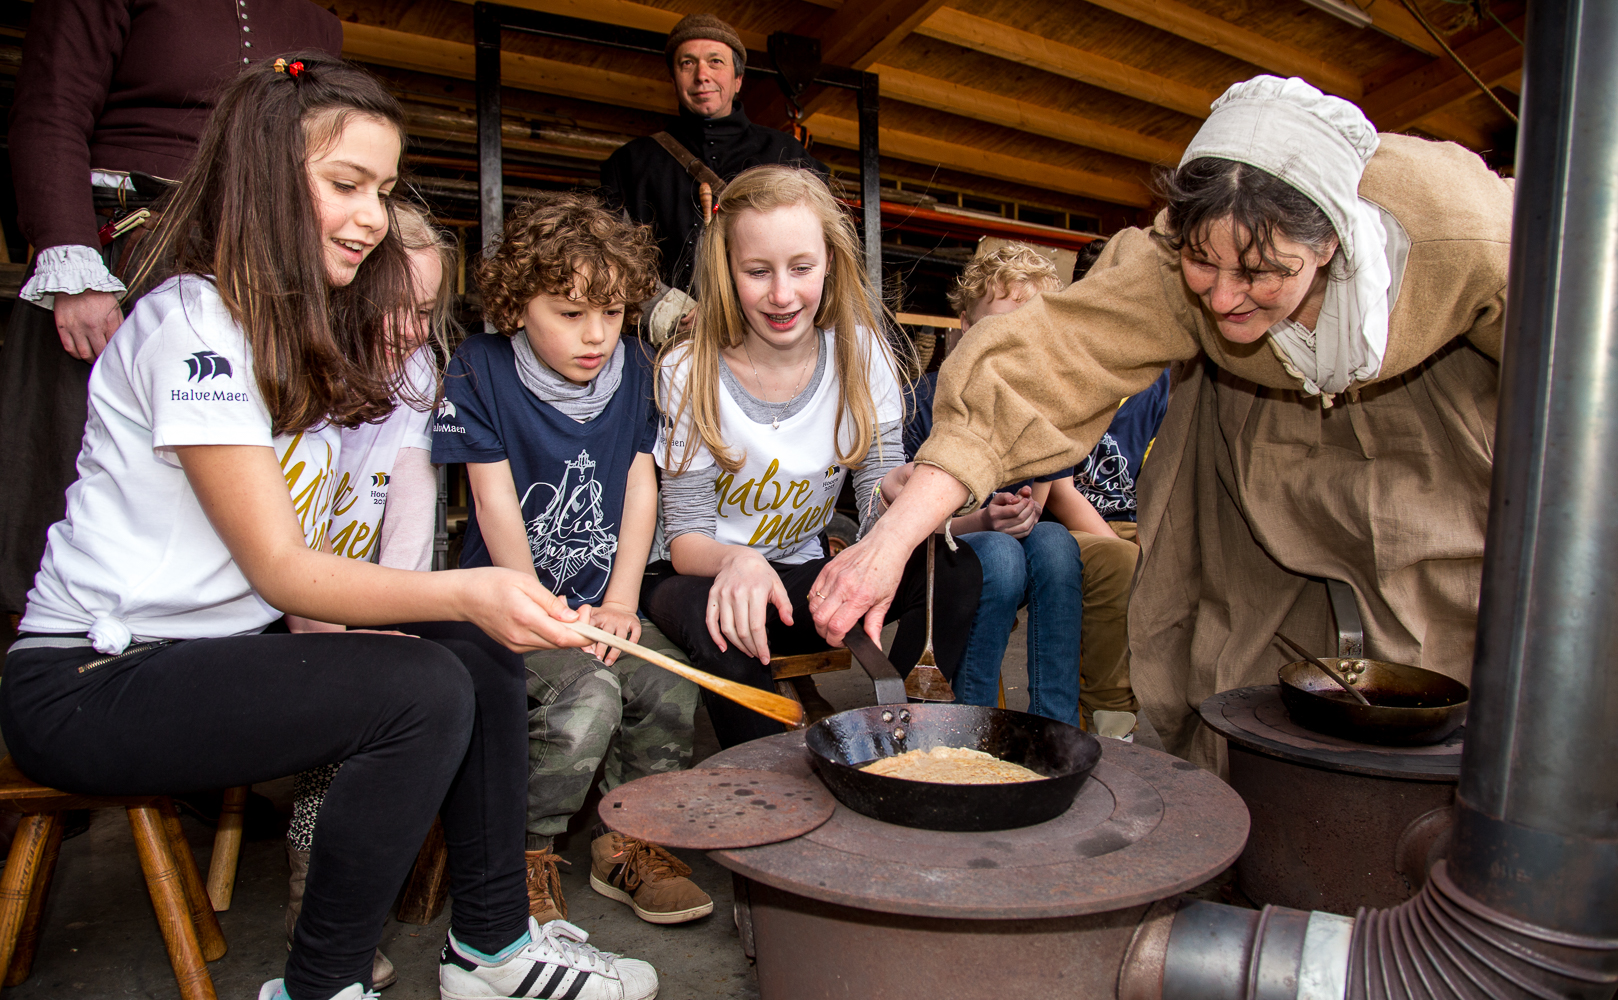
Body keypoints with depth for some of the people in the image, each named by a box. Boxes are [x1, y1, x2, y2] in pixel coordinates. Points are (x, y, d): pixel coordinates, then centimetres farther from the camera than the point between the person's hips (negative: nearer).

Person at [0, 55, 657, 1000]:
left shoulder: (318, 329, 8)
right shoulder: (190, 323, -18)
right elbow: (278, 566, -22)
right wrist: (467, 590, -36)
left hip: (220, 649, 8)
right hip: (84, 688, -8)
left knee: (482, 651, -8)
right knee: (424, 691, -27)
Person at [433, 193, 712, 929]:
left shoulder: (633, 368, 5)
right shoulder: (482, 371, -7)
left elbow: (640, 483, 4)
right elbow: (495, 497, -8)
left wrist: (619, 603, -3)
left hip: (600, 600, 4)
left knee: (671, 691, -17)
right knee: (588, 694, -27)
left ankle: (626, 841, 9)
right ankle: (525, 854, 0)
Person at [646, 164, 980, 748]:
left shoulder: (860, 355, -4)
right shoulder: (689, 372, -13)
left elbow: (884, 497, -10)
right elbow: (685, 537, -13)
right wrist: (734, 561, -37)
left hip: (804, 582, 3)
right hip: (715, 580, -3)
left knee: (952, 569, -20)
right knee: (705, 610, -37)